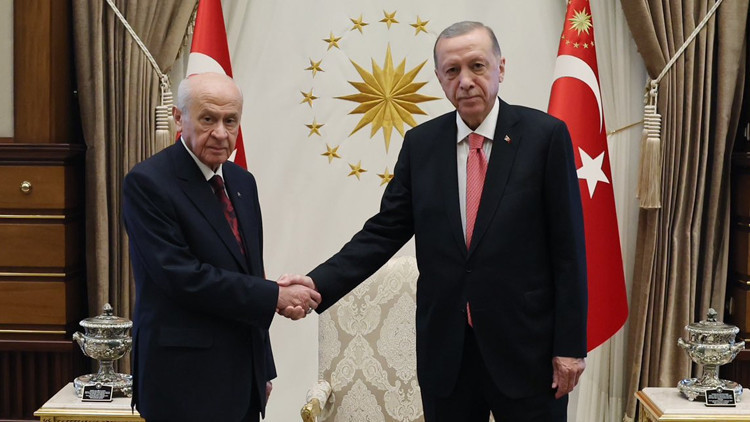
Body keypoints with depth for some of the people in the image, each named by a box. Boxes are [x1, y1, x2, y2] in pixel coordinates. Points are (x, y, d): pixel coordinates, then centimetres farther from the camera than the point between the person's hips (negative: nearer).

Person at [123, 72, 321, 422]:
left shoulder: (242, 181, 11)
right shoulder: (147, 183, -12)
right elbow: (182, 276, -19)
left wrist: (263, 368, 16)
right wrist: (276, 296, -15)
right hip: (187, 382, -7)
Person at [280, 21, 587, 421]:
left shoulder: (545, 135, -5)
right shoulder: (420, 143, 4)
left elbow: (568, 248, -5)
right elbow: (383, 233, 4)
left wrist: (570, 344, -7)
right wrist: (318, 284, -11)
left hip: (525, 346, -2)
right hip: (444, 351, 3)